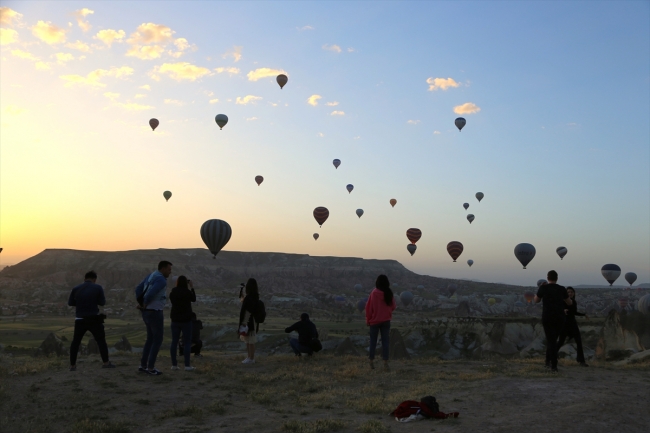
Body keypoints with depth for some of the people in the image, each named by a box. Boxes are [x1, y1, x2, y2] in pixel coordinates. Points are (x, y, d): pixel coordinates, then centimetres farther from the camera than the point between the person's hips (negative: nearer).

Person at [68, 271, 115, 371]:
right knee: (101, 340, 8)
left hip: (80, 320, 2)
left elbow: (70, 303, 7)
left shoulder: (76, 289, 0)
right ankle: (106, 363, 7)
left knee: (75, 342, 13)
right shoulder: (98, 288, -5)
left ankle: (72, 365, 13)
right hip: (94, 319, -2)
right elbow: (102, 303, -2)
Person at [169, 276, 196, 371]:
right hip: (186, 320, -5)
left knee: (174, 342, 8)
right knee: (187, 342, 0)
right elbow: (194, 299, 5)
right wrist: (192, 287, 10)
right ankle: (187, 365, -2)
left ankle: (174, 364, 8)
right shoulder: (187, 292, -14)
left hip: (175, 320, 5)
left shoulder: (173, 292, -1)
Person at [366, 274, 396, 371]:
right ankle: (385, 362, -1)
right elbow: (393, 306, 4)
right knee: (385, 341, 4)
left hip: (374, 320, -2)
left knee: (373, 341, 9)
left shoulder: (374, 293, -12)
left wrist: (368, 319, 2)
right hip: (386, 321, 2)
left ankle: (372, 361, 11)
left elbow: (369, 307, -8)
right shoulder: (389, 294, -6)